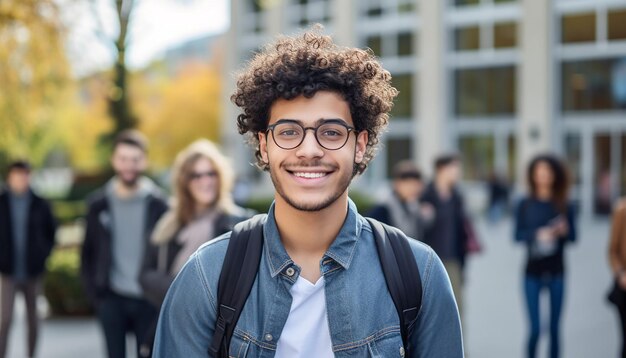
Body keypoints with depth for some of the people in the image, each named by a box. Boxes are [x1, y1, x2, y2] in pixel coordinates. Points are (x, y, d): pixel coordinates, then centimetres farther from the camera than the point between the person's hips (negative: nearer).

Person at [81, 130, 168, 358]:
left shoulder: (157, 204, -3)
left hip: (147, 300, -2)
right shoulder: (99, 204, 4)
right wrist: (94, 292, 2)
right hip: (112, 299, 2)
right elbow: (88, 252, 9)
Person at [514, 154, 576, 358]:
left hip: (556, 272, 1)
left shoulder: (564, 206, 3)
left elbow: (573, 236, 5)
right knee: (535, 328, -5)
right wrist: (537, 235, -20)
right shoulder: (525, 205, 1)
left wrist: (564, 231, -17)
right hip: (533, 272, -1)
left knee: (554, 328, 4)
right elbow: (518, 235, -2)